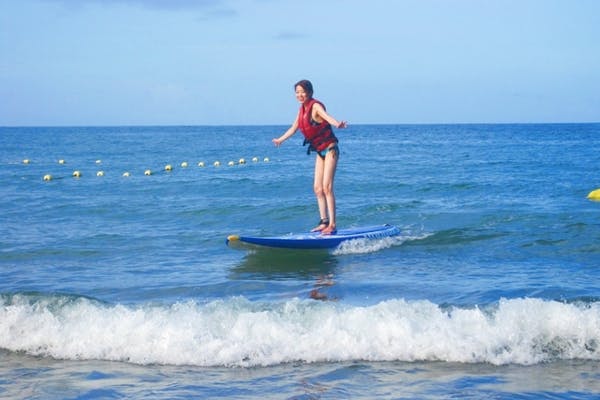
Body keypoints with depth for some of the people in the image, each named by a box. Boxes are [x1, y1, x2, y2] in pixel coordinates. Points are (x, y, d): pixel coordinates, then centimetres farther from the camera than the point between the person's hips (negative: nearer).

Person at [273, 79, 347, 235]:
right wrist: (280, 139, 41)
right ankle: (324, 221, 12)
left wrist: (337, 124, -60)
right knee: (318, 188, 7)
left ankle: (332, 225, -15)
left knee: (327, 186, -14)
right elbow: (294, 128, 26)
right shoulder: (302, 109, 9)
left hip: (330, 149, -9)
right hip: (320, 152, 9)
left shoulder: (315, 106, -16)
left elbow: (326, 116, -39)